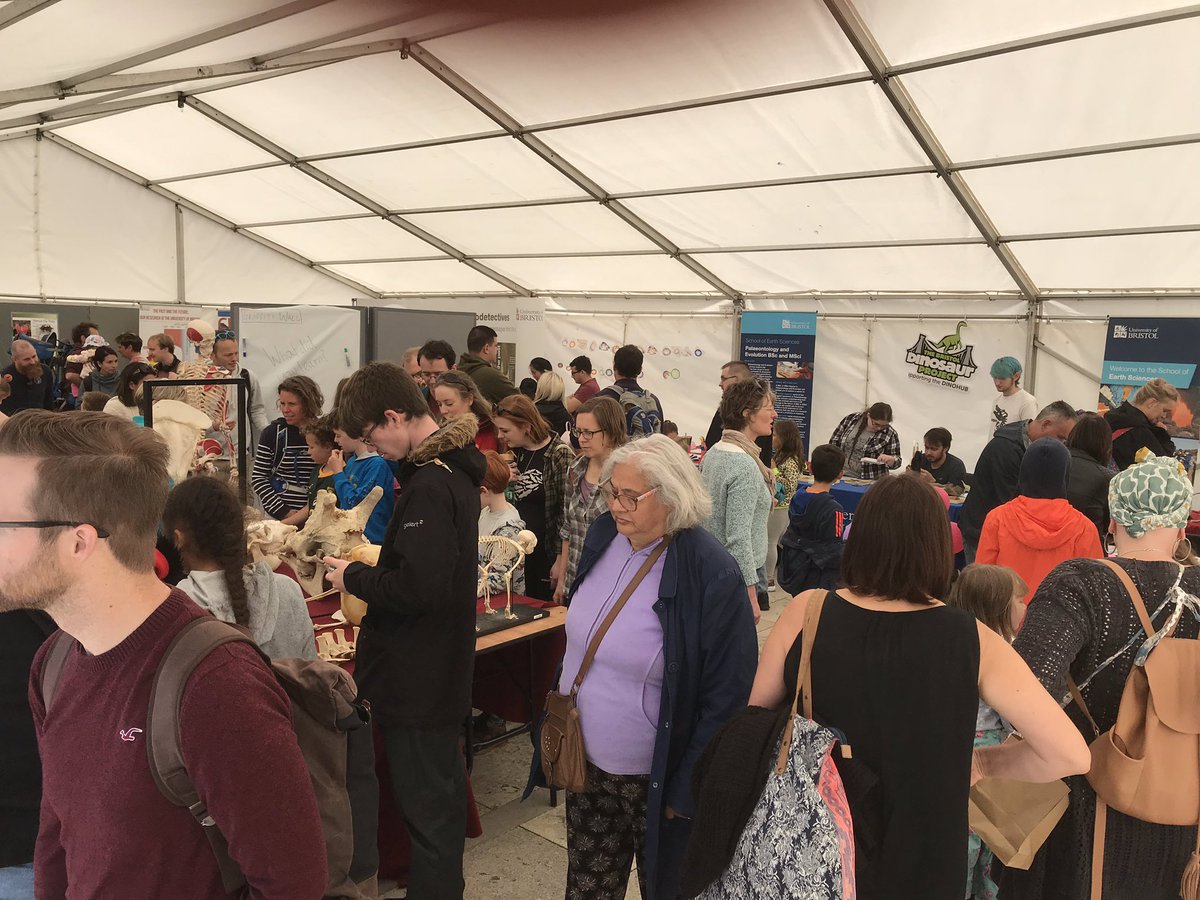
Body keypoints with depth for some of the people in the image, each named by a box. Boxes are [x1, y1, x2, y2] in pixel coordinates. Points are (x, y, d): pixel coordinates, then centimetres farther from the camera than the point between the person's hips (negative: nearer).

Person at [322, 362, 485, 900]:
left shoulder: (428, 485, -24)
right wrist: (371, 571, 7)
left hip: (416, 680, -10)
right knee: (442, 793, 24)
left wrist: (354, 578, -14)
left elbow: (420, 587, -30)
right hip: (444, 671, 10)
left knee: (426, 808, 5)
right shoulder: (455, 468, 7)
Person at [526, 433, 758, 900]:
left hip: (655, 779, -5)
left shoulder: (712, 576, -24)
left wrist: (687, 792, -16)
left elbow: (727, 697, -19)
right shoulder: (603, 538, -4)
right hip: (586, 763, 5)